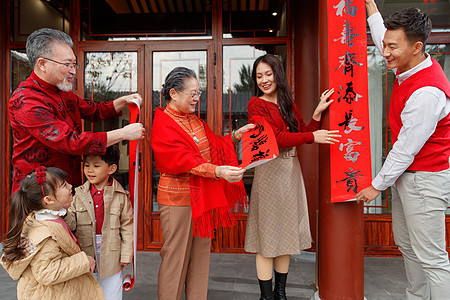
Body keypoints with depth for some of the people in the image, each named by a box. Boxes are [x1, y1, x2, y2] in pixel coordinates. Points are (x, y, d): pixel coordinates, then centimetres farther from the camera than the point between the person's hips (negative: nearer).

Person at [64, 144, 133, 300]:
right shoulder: (79, 194, -1)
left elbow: (127, 226, -4)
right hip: (85, 255, 2)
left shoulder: (121, 196, -9)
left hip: (111, 256, -2)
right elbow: (72, 224, -2)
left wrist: (126, 255, -4)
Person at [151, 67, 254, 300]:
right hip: (177, 200, -8)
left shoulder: (194, 120, 12)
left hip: (202, 197, 8)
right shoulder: (163, 125, -13)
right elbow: (184, 160, -25)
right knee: (176, 257, 4)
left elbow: (213, 145, 17)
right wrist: (218, 171, -37)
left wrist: (236, 135, 4)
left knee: (201, 254, 15)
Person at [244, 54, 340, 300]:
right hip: (270, 169, -6)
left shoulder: (288, 104, 15)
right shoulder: (256, 104, -5)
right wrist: (313, 137, -14)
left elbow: (303, 133, 11)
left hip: (291, 170, 7)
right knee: (267, 233, 1)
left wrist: (318, 112, 1)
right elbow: (276, 138, -15)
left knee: (286, 232, 13)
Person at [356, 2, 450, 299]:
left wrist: (376, 186, -11)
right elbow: (381, 37, 22)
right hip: (404, 174, 10)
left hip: (425, 180, -10)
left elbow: (405, 150, -22)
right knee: (406, 244, 20)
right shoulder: (409, 65, 1)